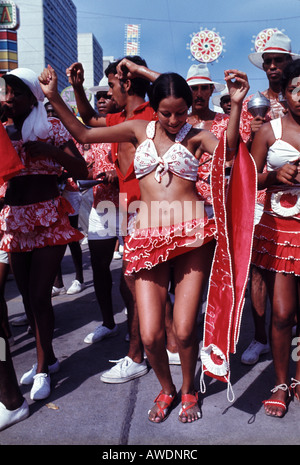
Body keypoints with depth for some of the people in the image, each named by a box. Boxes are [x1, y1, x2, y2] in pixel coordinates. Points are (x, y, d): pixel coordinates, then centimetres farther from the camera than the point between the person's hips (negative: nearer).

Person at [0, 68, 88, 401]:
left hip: (49, 218, -4)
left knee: (39, 295, -5)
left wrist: (50, 151, -17)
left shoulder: (51, 129, -1)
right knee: (27, 295, 10)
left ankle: (42, 367, 15)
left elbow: (81, 171, -4)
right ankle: (47, 358, 29)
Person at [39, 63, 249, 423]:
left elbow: (228, 147, -15)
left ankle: (188, 390, 31)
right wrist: (54, 97, 5)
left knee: (184, 330, -2)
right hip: (148, 236, 2)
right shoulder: (139, 130, 12)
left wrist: (236, 105, -27)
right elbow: (82, 134, 12)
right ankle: (166, 389, 30)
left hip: (191, 234, -1)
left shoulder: (196, 136, 6)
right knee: (150, 335, -3)